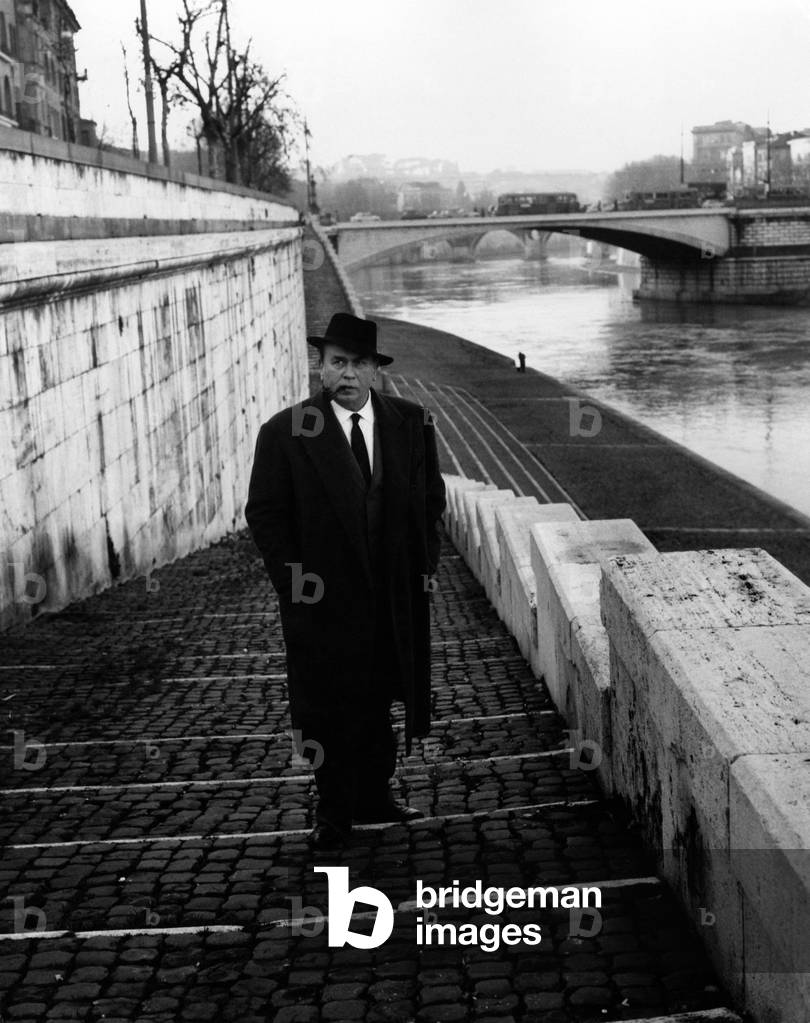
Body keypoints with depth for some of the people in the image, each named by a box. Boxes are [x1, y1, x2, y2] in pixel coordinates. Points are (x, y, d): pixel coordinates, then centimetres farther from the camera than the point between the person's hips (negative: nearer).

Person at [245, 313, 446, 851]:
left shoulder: (412, 424, 2)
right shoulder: (285, 433, -7)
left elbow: (431, 499, 10)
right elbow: (264, 514, -4)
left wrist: (424, 566, 2)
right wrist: (293, 582, -9)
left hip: (396, 595, 3)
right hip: (323, 599, -2)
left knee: (379, 700, 13)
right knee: (327, 709, 6)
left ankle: (374, 796, 29)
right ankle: (334, 812, 20)